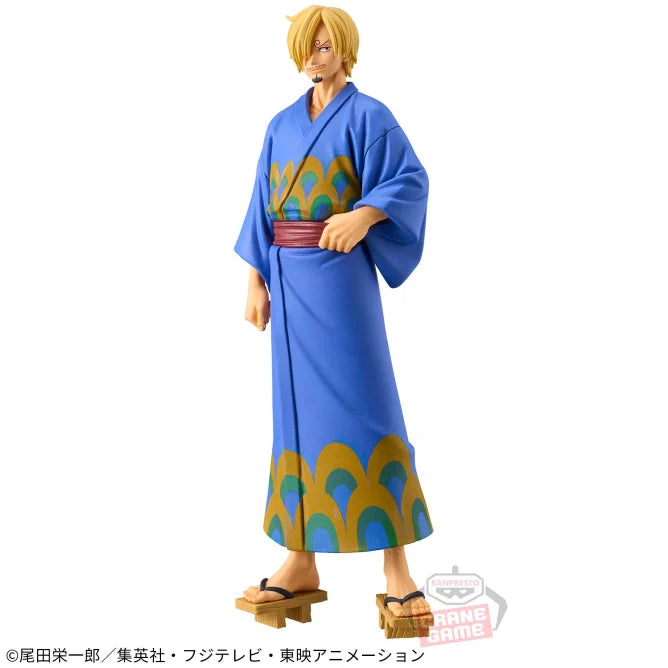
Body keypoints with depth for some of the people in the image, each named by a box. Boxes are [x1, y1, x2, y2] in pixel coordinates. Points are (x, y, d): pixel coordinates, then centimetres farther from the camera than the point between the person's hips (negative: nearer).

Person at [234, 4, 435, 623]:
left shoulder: (367, 115, 0)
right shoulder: (282, 126, 17)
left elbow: (411, 179, -10)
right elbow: (265, 207, 16)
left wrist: (362, 215, -27)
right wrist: (256, 282, 9)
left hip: (338, 276, -5)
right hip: (288, 277, 6)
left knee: (360, 406, -10)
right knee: (297, 408, 5)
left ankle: (396, 567, -5)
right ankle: (302, 561, 11)